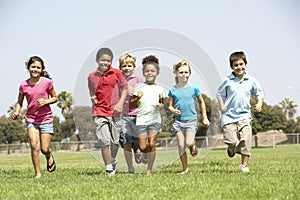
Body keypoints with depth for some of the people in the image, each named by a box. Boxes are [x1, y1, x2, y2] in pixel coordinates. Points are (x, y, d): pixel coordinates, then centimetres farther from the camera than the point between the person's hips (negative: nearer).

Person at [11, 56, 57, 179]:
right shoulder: (24, 85, -3)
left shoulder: (46, 82, -7)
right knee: (34, 145, -16)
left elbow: (55, 98, 5)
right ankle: (37, 173, -4)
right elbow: (19, 102, 9)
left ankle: (49, 156, 36)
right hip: (31, 119, 1)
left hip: (46, 119, -1)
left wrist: (46, 101, -15)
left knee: (44, 149, -1)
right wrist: (16, 113, -10)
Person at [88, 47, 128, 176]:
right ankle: (108, 168, -3)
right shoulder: (92, 77, 5)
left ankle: (113, 161, 36)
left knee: (115, 141, 9)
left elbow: (124, 88, 5)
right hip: (99, 112, 0)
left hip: (115, 112, 1)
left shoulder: (117, 73, 1)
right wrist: (92, 98, -4)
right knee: (104, 141, -11)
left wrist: (120, 103, -7)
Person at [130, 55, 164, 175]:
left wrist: (161, 105, -2)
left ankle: (149, 169, 1)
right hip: (141, 119, -1)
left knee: (152, 144, -7)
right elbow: (131, 104, 6)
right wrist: (137, 98, -14)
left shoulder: (159, 89, 10)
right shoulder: (139, 87, 5)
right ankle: (145, 155, 31)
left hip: (155, 119, 1)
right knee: (143, 146, -4)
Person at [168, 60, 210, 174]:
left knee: (189, 143, -16)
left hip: (191, 119, -1)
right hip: (178, 121, 1)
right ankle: (185, 168, 10)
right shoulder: (173, 90, 1)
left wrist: (205, 118, 12)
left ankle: (193, 146, 22)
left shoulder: (193, 89, 0)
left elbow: (201, 102, 12)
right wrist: (173, 110, -15)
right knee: (181, 145, -1)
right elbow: (170, 105, 9)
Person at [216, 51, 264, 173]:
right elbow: (220, 94, 12)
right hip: (229, 116, -1)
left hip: (244, 115, 1)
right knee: (232, 142, -8)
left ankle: (244, 165, 1)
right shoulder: (228, 81, -1)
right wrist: (221, 106, -3)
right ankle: (232, 149, 30)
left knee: (245, 140, -11)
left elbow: (259, 94, 15)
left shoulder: (251, 81, 4)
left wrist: (259, 104, -4)